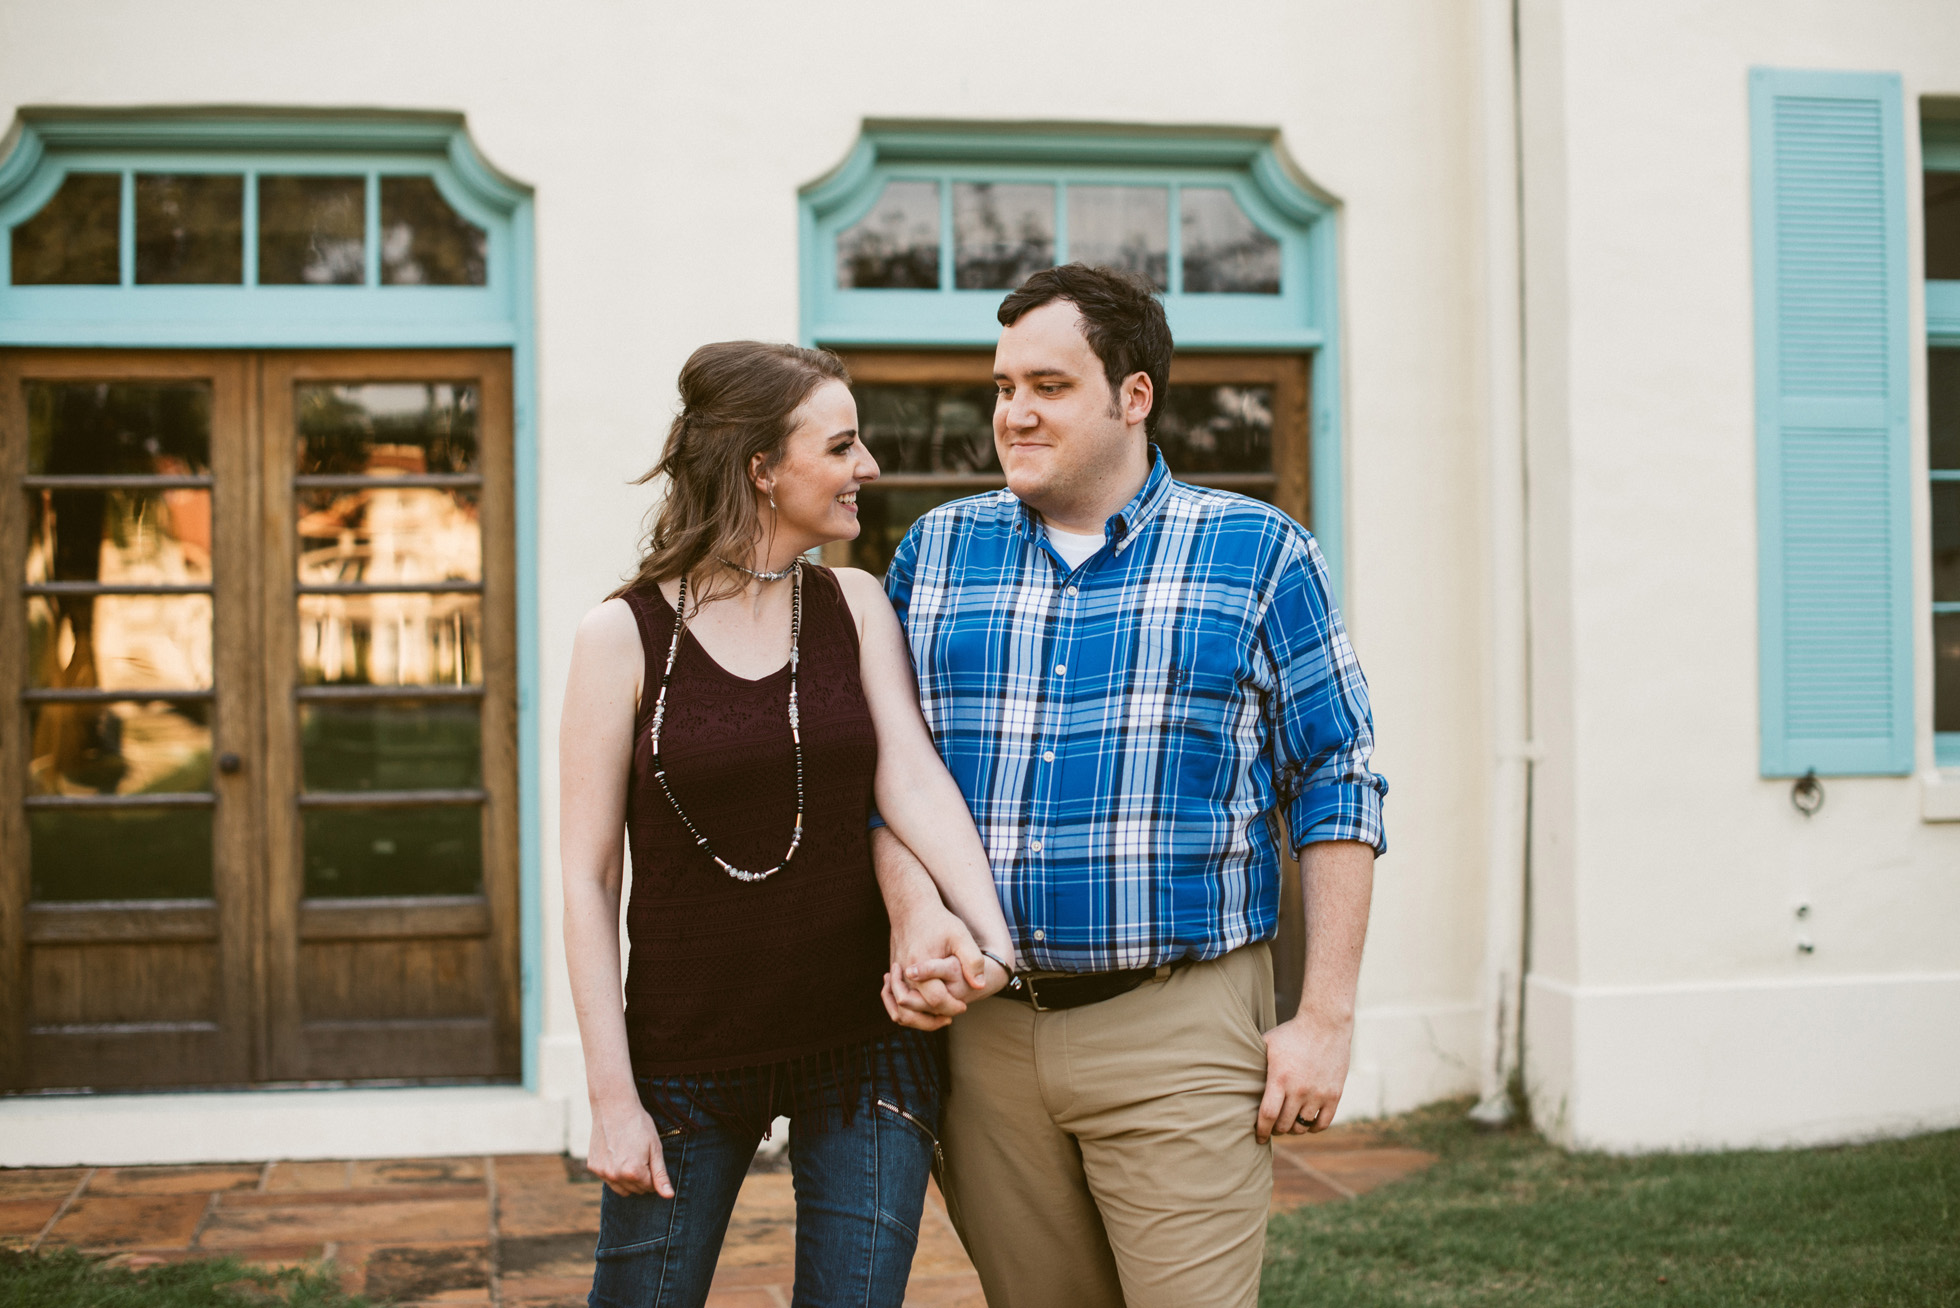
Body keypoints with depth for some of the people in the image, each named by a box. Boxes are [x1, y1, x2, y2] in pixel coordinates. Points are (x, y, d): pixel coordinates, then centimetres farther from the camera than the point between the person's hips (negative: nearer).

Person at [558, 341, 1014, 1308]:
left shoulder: (856, 607, 3)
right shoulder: (623, 637, -7)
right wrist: (612, 1095, -9)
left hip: (863, 1044, 2)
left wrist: (988, 933, -28)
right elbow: (588, 878, -6)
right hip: (686, 1058, -2)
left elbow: (912, 776, -11)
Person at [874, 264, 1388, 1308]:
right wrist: (914, 910, -9)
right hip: (982, 1026, 3)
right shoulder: (937, 551, 11)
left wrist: (1326, 1018, -4)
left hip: (1180, 1032, -3)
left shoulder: (1257, 553, 2)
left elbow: (1335, 790, 1)